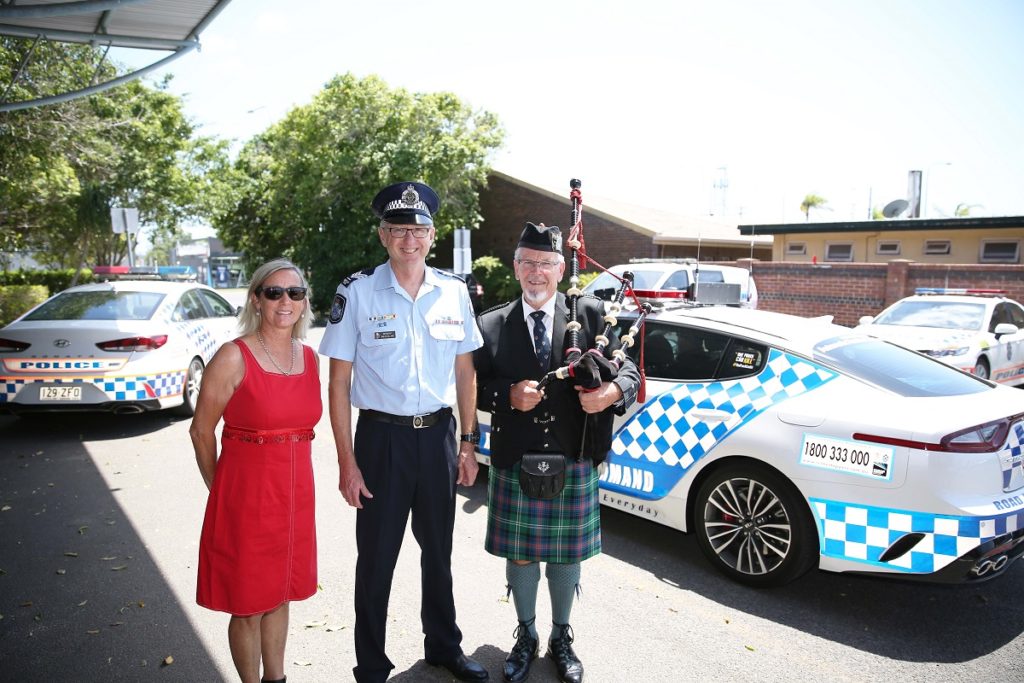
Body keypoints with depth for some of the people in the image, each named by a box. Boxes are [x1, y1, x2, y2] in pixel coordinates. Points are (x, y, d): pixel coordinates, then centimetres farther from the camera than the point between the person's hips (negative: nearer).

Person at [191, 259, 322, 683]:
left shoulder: (310, 358, 3)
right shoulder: (234, 358, -13)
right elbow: (201, 430, -6)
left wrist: (289, 472, 13)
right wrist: (220, 488, 2)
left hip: (296, 490, 5)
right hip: (247, 491, -5)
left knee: (280, 593, 19)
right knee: (249, 604, 9)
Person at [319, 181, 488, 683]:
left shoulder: (454, 292, 2)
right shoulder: (357, 292, -8)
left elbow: (464, 372, 8)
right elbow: (339, 383, -7)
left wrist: (468, 443, 5)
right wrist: (347, 462, -11)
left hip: (438, 434, 3)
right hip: (382, 436, -3)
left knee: (438, 550, 19)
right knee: (377, 558, 8)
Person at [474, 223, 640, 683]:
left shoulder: (590, 315, -1)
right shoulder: (491, 325, 1)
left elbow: (628, 368, -2)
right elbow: (476, 388, 1)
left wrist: (613, 392, -24)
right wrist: (509, 395, -18)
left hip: (574, 463, 0)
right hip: (514, 461, 1)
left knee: (566, 555, 15)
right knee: (520, 555, 14)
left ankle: (561, 638, 39)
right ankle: (525, 636, 39)